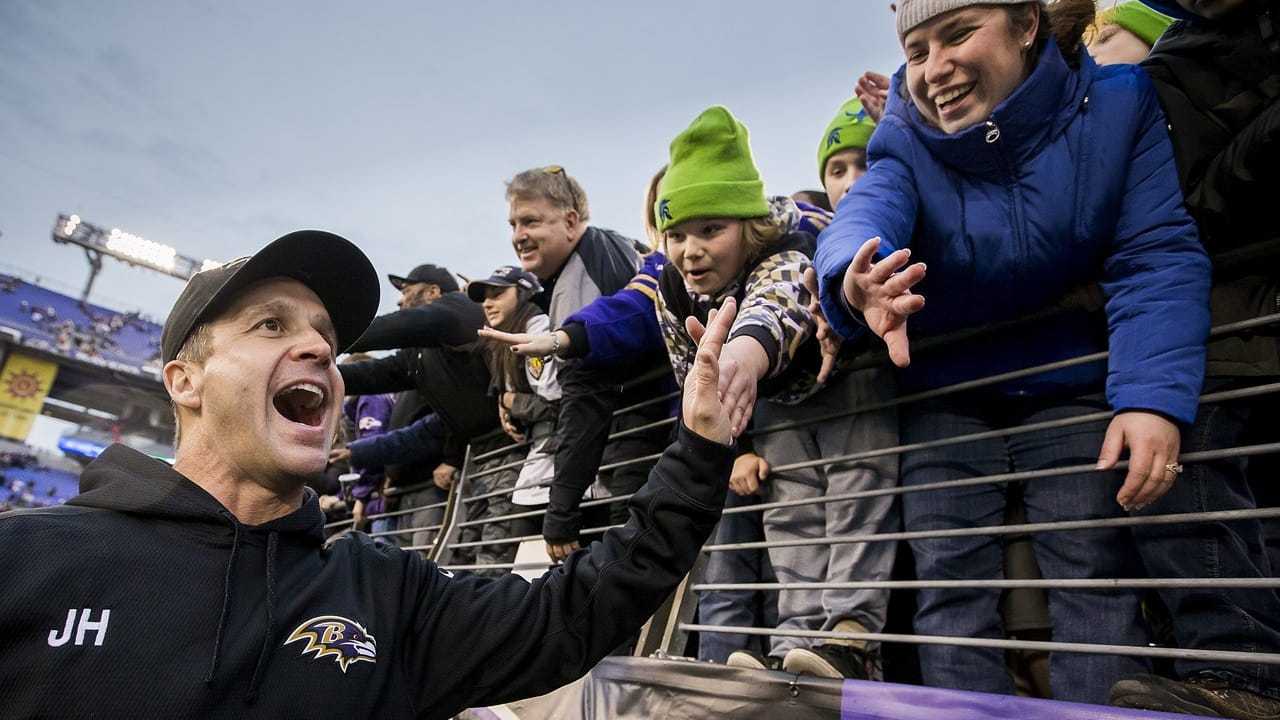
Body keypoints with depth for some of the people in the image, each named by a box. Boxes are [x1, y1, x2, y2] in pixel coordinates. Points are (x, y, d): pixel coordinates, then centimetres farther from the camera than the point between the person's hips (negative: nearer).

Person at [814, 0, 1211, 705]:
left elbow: (1157, 258, -17)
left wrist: (1154, 396, -32)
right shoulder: (907, 145, -11)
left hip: (1069, 382, 0)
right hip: (943, 391, 1)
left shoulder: (1118, 102, -11)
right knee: (949, 581, -1)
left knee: (1094, 567, -4)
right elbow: (863, 216, -33)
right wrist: (856, 279, -59)